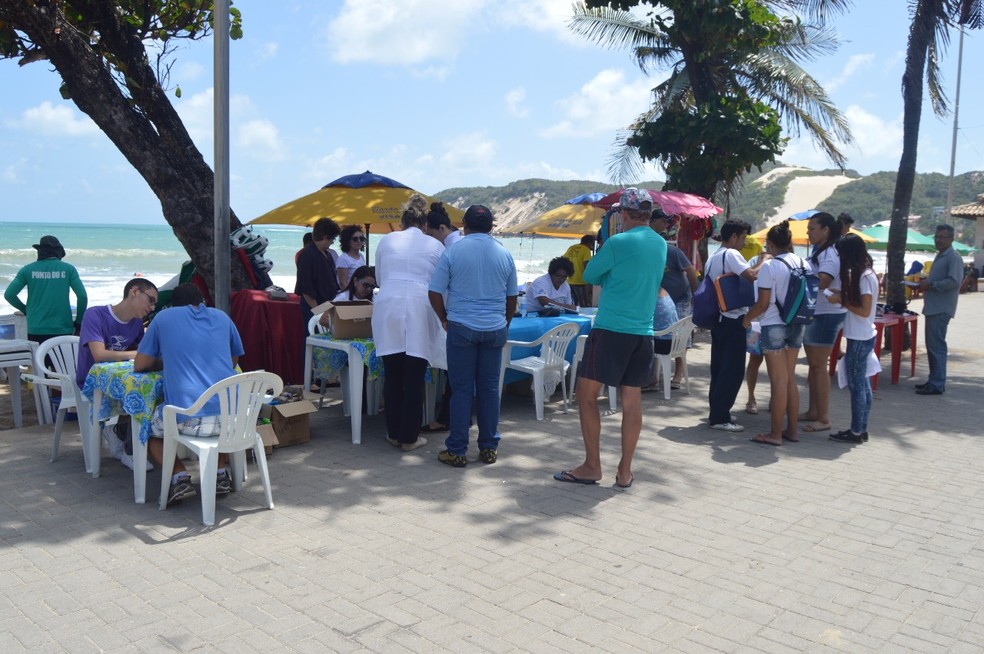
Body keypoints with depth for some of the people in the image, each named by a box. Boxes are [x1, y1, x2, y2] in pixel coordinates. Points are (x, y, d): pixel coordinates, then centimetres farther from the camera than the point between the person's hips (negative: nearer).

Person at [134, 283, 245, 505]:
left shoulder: (164, 317, 10)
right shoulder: (222, 317, 16)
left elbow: (139, 365, 15)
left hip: (187, 420, -3)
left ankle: (179, 475, 4)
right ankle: (221, 472, 21)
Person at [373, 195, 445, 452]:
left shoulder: (387, 241, 13)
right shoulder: (435, 246, 9)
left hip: (388, 308, 2)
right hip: (420, 310, -2)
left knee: (392, 375, 9)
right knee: (414, 377, 3)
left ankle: (394, 433, 19)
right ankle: (409, 437, 10)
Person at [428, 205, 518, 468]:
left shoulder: (453, 251, -4)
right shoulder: (504, 254, 5)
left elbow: (434, 292, -4)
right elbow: (512, 297, 12)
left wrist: (444, 319, 10)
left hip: (462, 327, -2)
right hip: (495, 328, 3)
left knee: (461, 389, 3)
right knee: (490, 388, 10)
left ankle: (457, 451, 7)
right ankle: (489, 448, 16)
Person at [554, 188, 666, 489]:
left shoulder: (618, 243, -11)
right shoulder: (661, 245, 10)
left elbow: (589, 275, 0)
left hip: (611, 330, -7)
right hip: (644, 332, 7)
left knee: (586, 394, 4)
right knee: (632, 400, 8)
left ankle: (592, 466, 7)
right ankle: (625, 471, 13)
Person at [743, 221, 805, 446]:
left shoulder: (769, 266, -15)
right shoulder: (804, 264, 5)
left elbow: (763, 304, -14)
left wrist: (747, 318, 1)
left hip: (774, 326, -6)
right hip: (797, 325, 6)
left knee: (778, 381, -2)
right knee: (790, 379, 14)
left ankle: (775, 434, 5)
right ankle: (792, 430, 20)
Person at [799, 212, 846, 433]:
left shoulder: (830, 254, -16)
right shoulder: (818, 252, 15)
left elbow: (822, 282, -31)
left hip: (826, 315, -10)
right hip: (813, 313, 10)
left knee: (819, 366, -6)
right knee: (813, 365, 15)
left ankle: (824, 418, 1)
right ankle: (813, 411, 25)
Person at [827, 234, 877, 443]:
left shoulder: (865, 277, -17)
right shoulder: (863, 274, 11)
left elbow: (864, 311, -19)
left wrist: (841, 300, -12)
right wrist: (841, 295, 4)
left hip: (860, 339, -9)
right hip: (861, 337, 9)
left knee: (857, 384, -2)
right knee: (862, 384, 13)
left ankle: (856, 431, 5)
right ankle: (862, 429, 21)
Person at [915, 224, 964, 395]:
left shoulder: (953, 258, -12)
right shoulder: (939, 256, 18)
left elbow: (953, 281, -23)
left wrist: (930, 285, -17)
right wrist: (926, 282, 9)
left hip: (941, 309, -10)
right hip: (933, 307, 10)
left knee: (937, 345, -9)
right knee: (932, 345, 14)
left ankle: (937, 384, -6)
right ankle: (934, 380, 22)